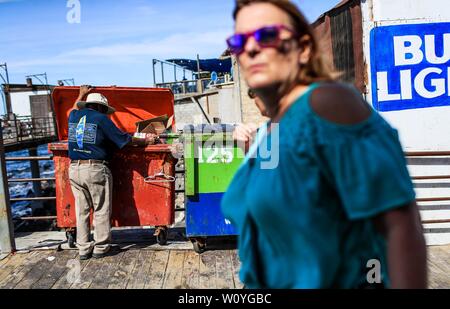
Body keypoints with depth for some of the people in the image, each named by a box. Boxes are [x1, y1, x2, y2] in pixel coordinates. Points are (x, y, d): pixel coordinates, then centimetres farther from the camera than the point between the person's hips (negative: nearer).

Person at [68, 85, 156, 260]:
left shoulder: (73, 116, 13)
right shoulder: (101, 119, -4)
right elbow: (125, 140, -3)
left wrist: (82, 94, 55)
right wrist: (145, 141, 10)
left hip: (74, 169, 6)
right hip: (95, 169, -6)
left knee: (81, 210, 12)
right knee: (101, 210, 6)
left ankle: (83, 249, 17)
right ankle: (101, 248, 13)